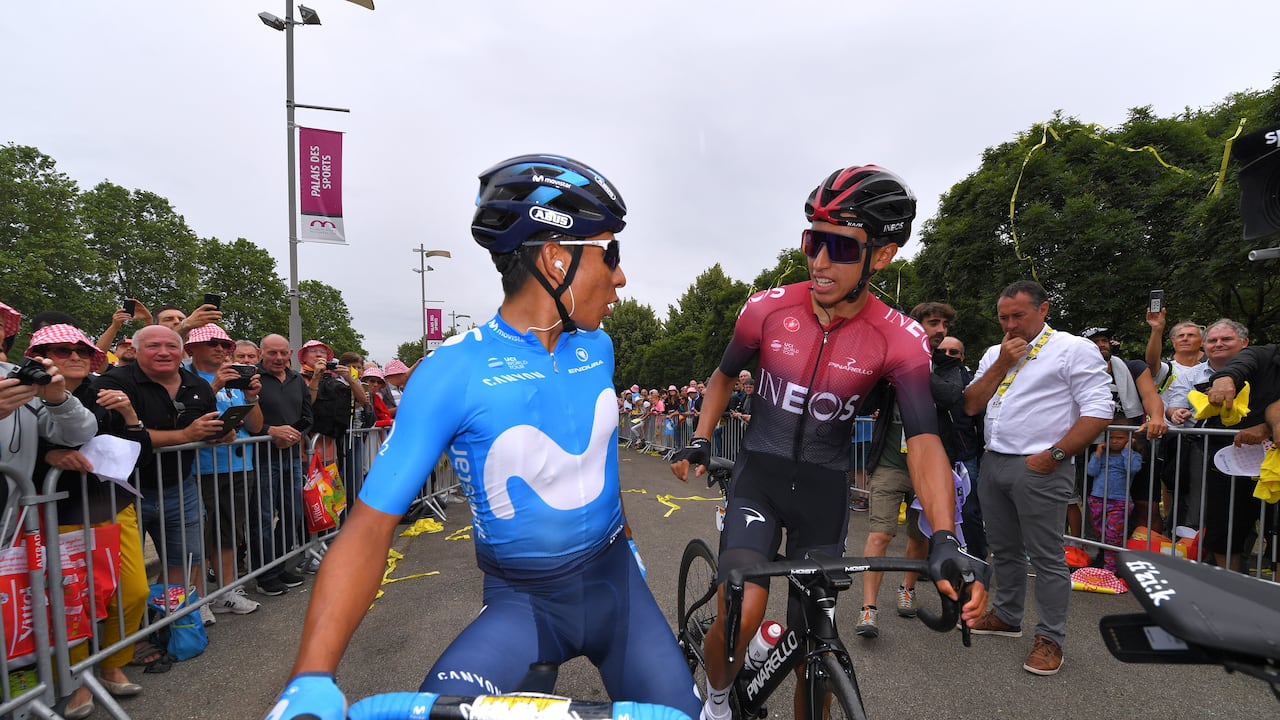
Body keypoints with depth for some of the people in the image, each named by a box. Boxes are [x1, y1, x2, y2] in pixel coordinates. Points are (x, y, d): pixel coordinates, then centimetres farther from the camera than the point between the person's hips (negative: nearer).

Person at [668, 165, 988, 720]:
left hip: (825, 488, 1)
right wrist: (700, 440, -3)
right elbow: (725, 375, 6)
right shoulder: (767, 309, -11)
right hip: (759, 474, 0)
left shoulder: (900, 339, -13)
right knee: (740, 617, -19)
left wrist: (945, 541, -32)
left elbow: (924, 440, -19)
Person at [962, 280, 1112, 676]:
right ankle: (1006, 615, 34)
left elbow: (1098, 412, -11)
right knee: (1004, 549, 18)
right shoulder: (994, 353, 14)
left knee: (1046, 557, 2)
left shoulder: (1075, 349, -5)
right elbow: (971, 405, 6)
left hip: (1039, 469, -6)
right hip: (994, 463, 6)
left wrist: (1053, 454, -16)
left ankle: (1050, 638, 17)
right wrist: (1002, 364, -3)